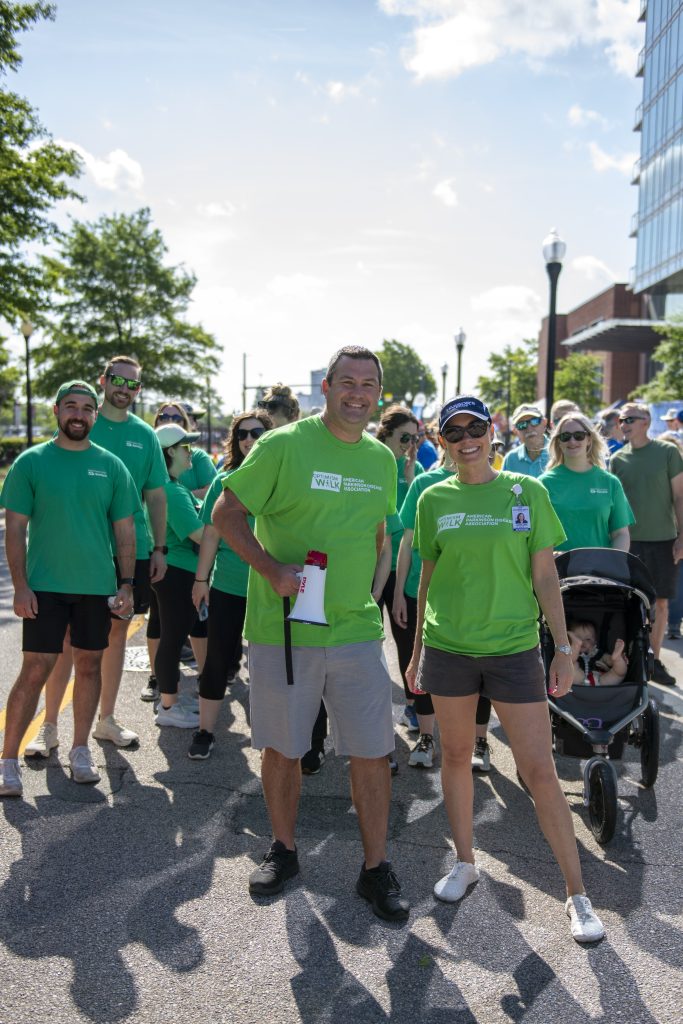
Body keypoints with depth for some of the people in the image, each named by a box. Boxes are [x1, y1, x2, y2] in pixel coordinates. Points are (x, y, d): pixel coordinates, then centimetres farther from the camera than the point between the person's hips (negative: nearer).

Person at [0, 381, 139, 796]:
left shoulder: (111, 466, 3)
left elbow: (124, 529, 6)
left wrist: (127, 583, 1)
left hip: (98, 587, 3)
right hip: (45, 586, -2)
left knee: (90, 665, 11)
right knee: (35, 670, -3)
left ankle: (80, 749, 26)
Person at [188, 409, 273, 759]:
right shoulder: (225, 481, 1)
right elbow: (211, 534, 4)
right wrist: (201, 579, 3)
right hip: (227, 586, 1)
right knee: (217, 660, 6)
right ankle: (205, 732, 20)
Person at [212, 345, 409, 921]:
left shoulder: (383, 459, 9)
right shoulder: (283, 446, -8)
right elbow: (226, 513, -6)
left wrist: (367, 591, 11)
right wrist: (271, 569, -19)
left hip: (357, 630, 3)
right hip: (282, 629, -3)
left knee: (372, 753, 5)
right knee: (281, 749, 12)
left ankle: (376, 868, 23)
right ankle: (283, 851, 35)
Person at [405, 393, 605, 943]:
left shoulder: (528, 492, -2)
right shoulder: (434, 500, 2)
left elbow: (545, 576, 1)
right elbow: (428, 578, 9)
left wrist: (564, 647, -3)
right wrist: (416, 650, 11)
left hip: (514, 647, -2)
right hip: (448, 646, 2)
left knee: (540, 770, 0)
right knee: (456, 755, 14)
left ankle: (577, 893, 15)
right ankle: (465, 862, 35)